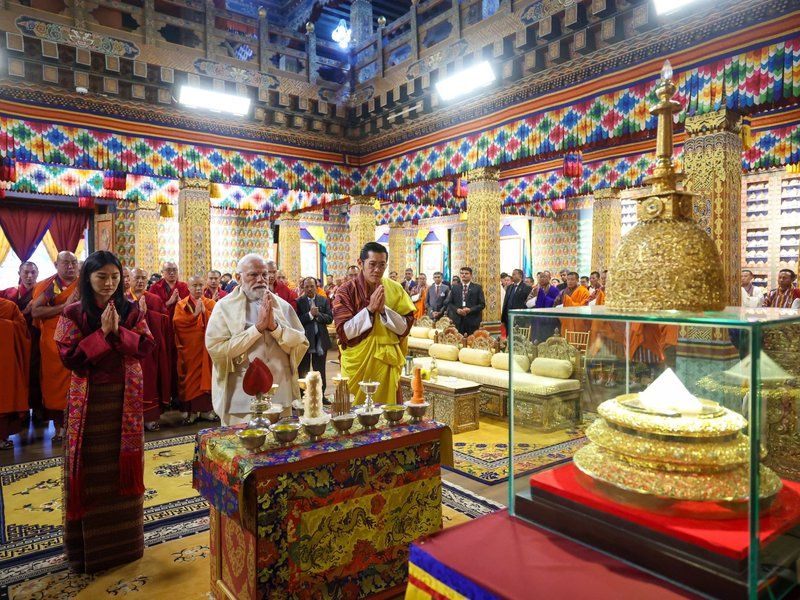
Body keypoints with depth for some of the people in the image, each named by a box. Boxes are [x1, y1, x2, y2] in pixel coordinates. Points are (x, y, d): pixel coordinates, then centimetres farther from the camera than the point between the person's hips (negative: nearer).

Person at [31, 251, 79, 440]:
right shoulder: (47, 286, 0)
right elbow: (35, 311, -10)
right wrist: (64, 306, -16)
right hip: (54, 342, -1)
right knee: (56, 382, 5)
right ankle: (59, 427, 14)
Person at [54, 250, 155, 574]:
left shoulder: (132, 309, 2)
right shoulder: (74, 313, -4)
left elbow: (146, 346, -4)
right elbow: (69, 357, -11)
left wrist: (118, 330, -17)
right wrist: (102, 332, -18)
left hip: (126, 397, 2)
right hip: (89, 399, -2)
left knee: (122, 464, 10)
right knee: (91, 468, 5)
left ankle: (124, 535, 27)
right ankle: (91, 542, 21)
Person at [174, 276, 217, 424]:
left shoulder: (211, 303, 9)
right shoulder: (181, 305, 6)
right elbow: (177, 322, -10)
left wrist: (204, 311, -16)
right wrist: (195, 314, -17)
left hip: (206, 348, 1)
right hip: (189, 348, -1)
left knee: (205, 376, 2)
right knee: (190, 379, 0)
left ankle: (206, 409, 10)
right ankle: (190, 411, 6)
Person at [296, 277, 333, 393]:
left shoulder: (324, 300, 4)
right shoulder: (299, 302, -5)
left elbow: (330, 318, -3)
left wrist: (318, 314, -17)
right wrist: (310, 314, -22)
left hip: (320, 340, 3)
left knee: (320, 371, 12)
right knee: (303, 371, 9)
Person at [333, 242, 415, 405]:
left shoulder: (395, 289, 0)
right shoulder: (346, 291, -8)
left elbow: (405, 328, -3)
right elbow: (344, 331, -14)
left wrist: (383, 309, -17)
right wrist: (370, 309, -20)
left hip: (387, 361, 2)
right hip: (357, 363, -2)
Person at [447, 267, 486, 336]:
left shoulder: (477, 288, 6)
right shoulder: (455, 288, 13)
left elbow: (482, 304, 1)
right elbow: (450, 303, 12)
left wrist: (470, 310, -13)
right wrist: (457, 310, -8)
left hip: (473, 320, -2)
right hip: (458, 320, 2)